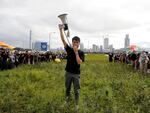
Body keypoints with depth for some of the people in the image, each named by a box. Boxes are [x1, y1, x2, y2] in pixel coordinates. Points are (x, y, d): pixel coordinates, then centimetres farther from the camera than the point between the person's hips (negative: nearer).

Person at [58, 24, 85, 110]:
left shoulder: (81, 52, -6)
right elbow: (63, 40, -11)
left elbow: (79, 62, -20)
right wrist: (61, 29, -20)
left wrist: (76, 52, -24)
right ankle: (67, 102, 32)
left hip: (76, 74, -2)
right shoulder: (69, 49, -1)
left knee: (77, 91, 7)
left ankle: (77, 104, 23)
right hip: (68, 73, 2)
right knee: (67, 89, 15)